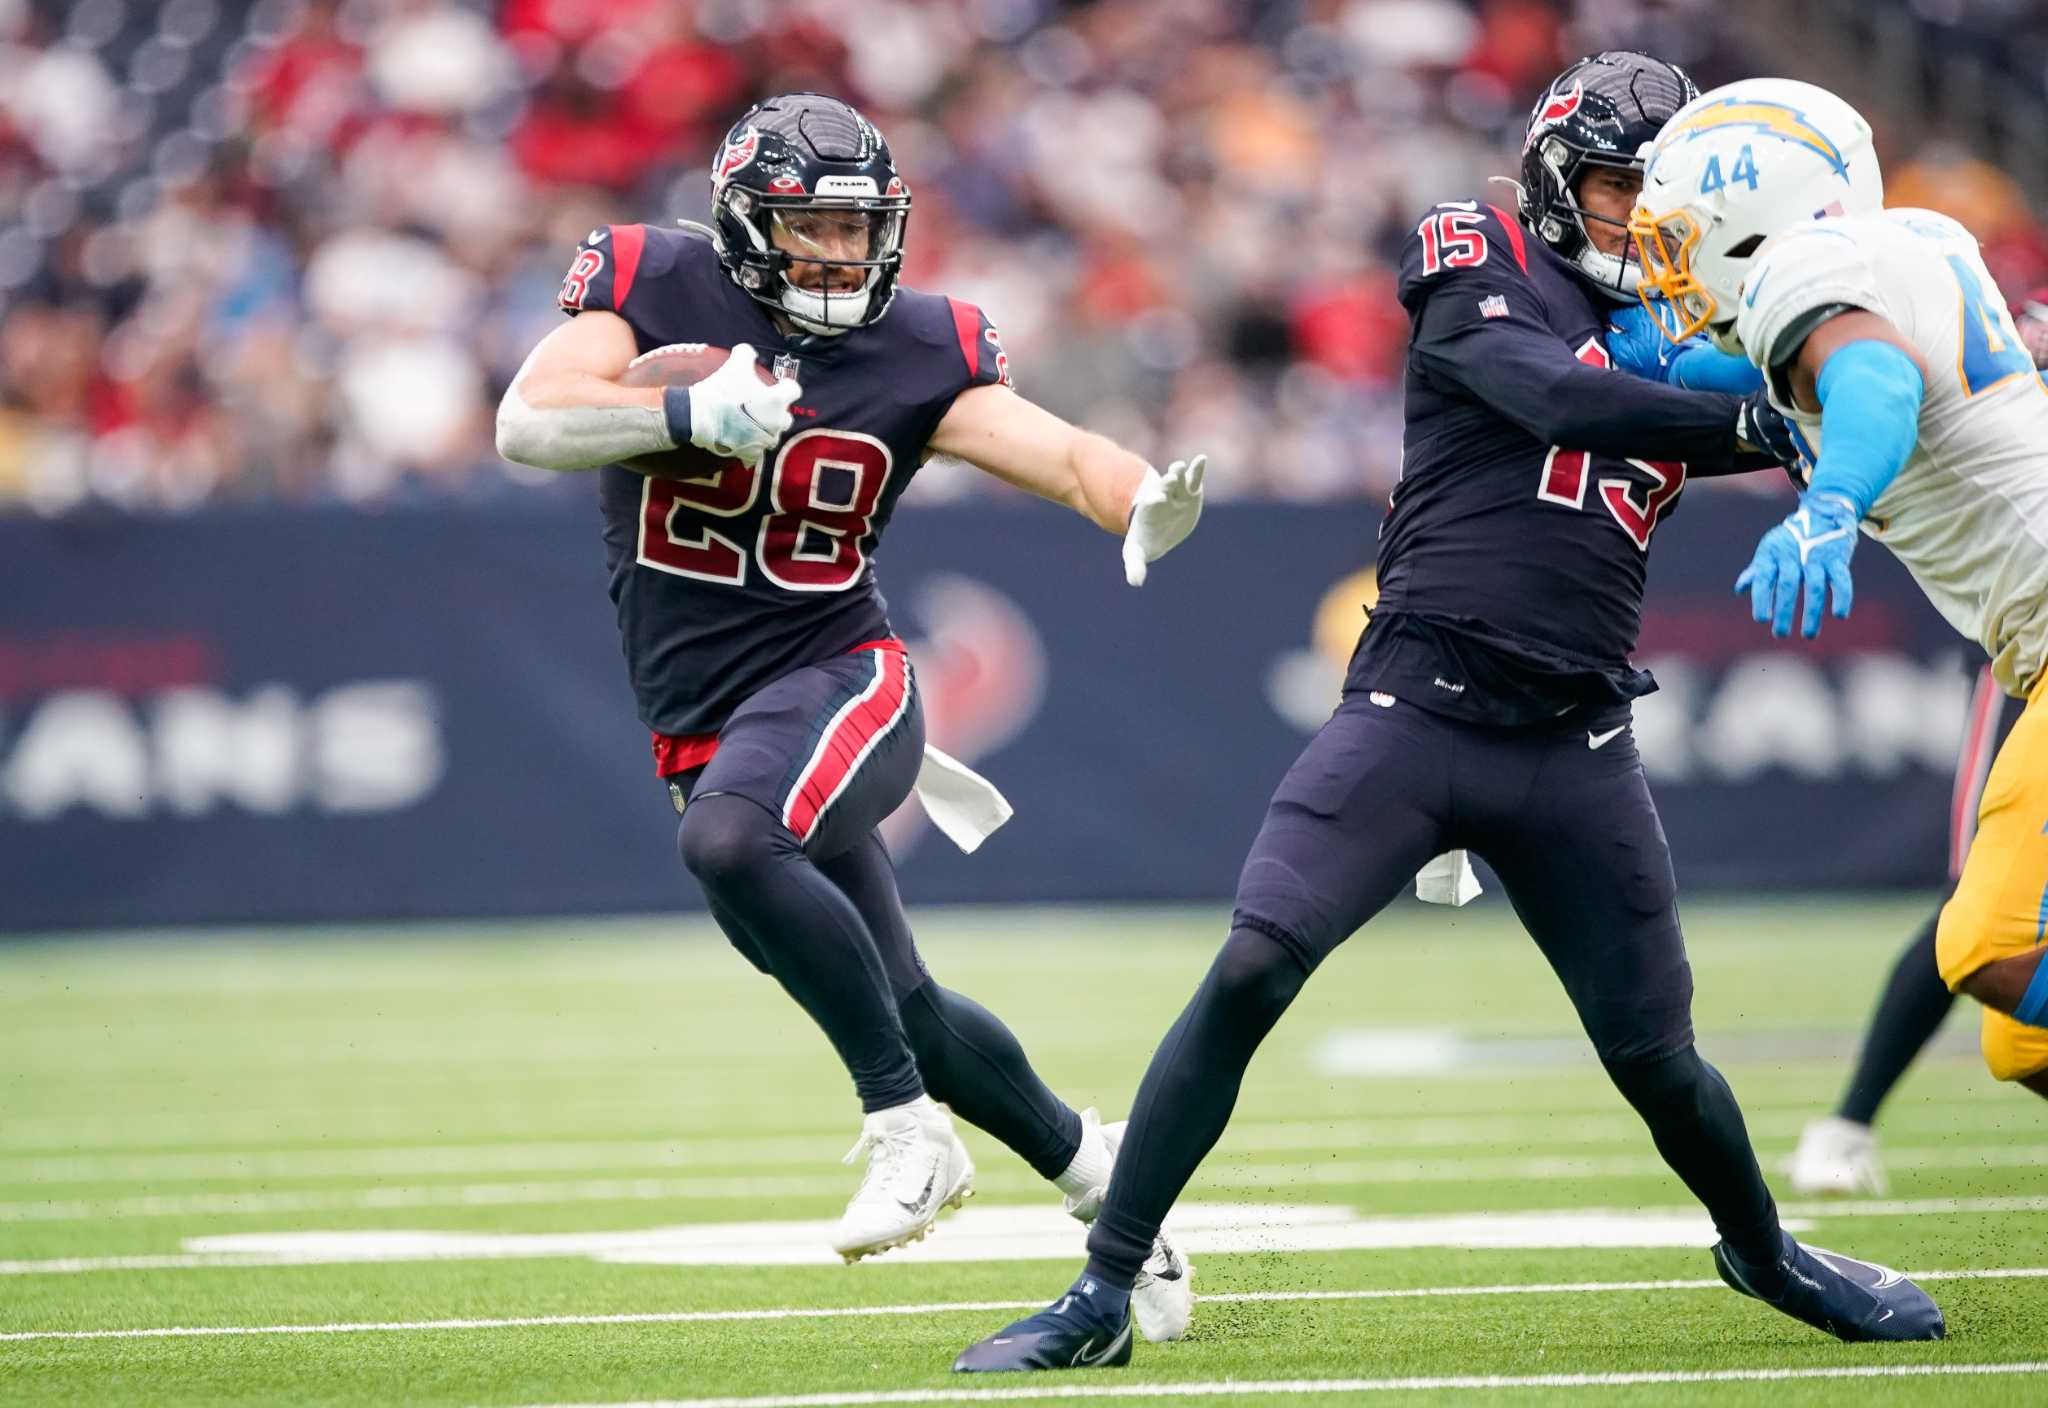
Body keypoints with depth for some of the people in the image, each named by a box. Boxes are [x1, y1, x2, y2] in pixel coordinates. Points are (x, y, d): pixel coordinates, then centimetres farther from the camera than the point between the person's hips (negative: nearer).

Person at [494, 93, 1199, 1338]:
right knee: (903, 1010, 10)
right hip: (700, 720, 3)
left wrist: (1143, 505, -36)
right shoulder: (655, 288, -4)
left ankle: (910, 1129, -26)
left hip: (838, 676, -3)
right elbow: (527, 424, -16)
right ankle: (1086, 1163, 34)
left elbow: (1063, 452, -13)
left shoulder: (919, 348, -5)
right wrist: (691, 413, -31)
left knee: (728, 843, -35)